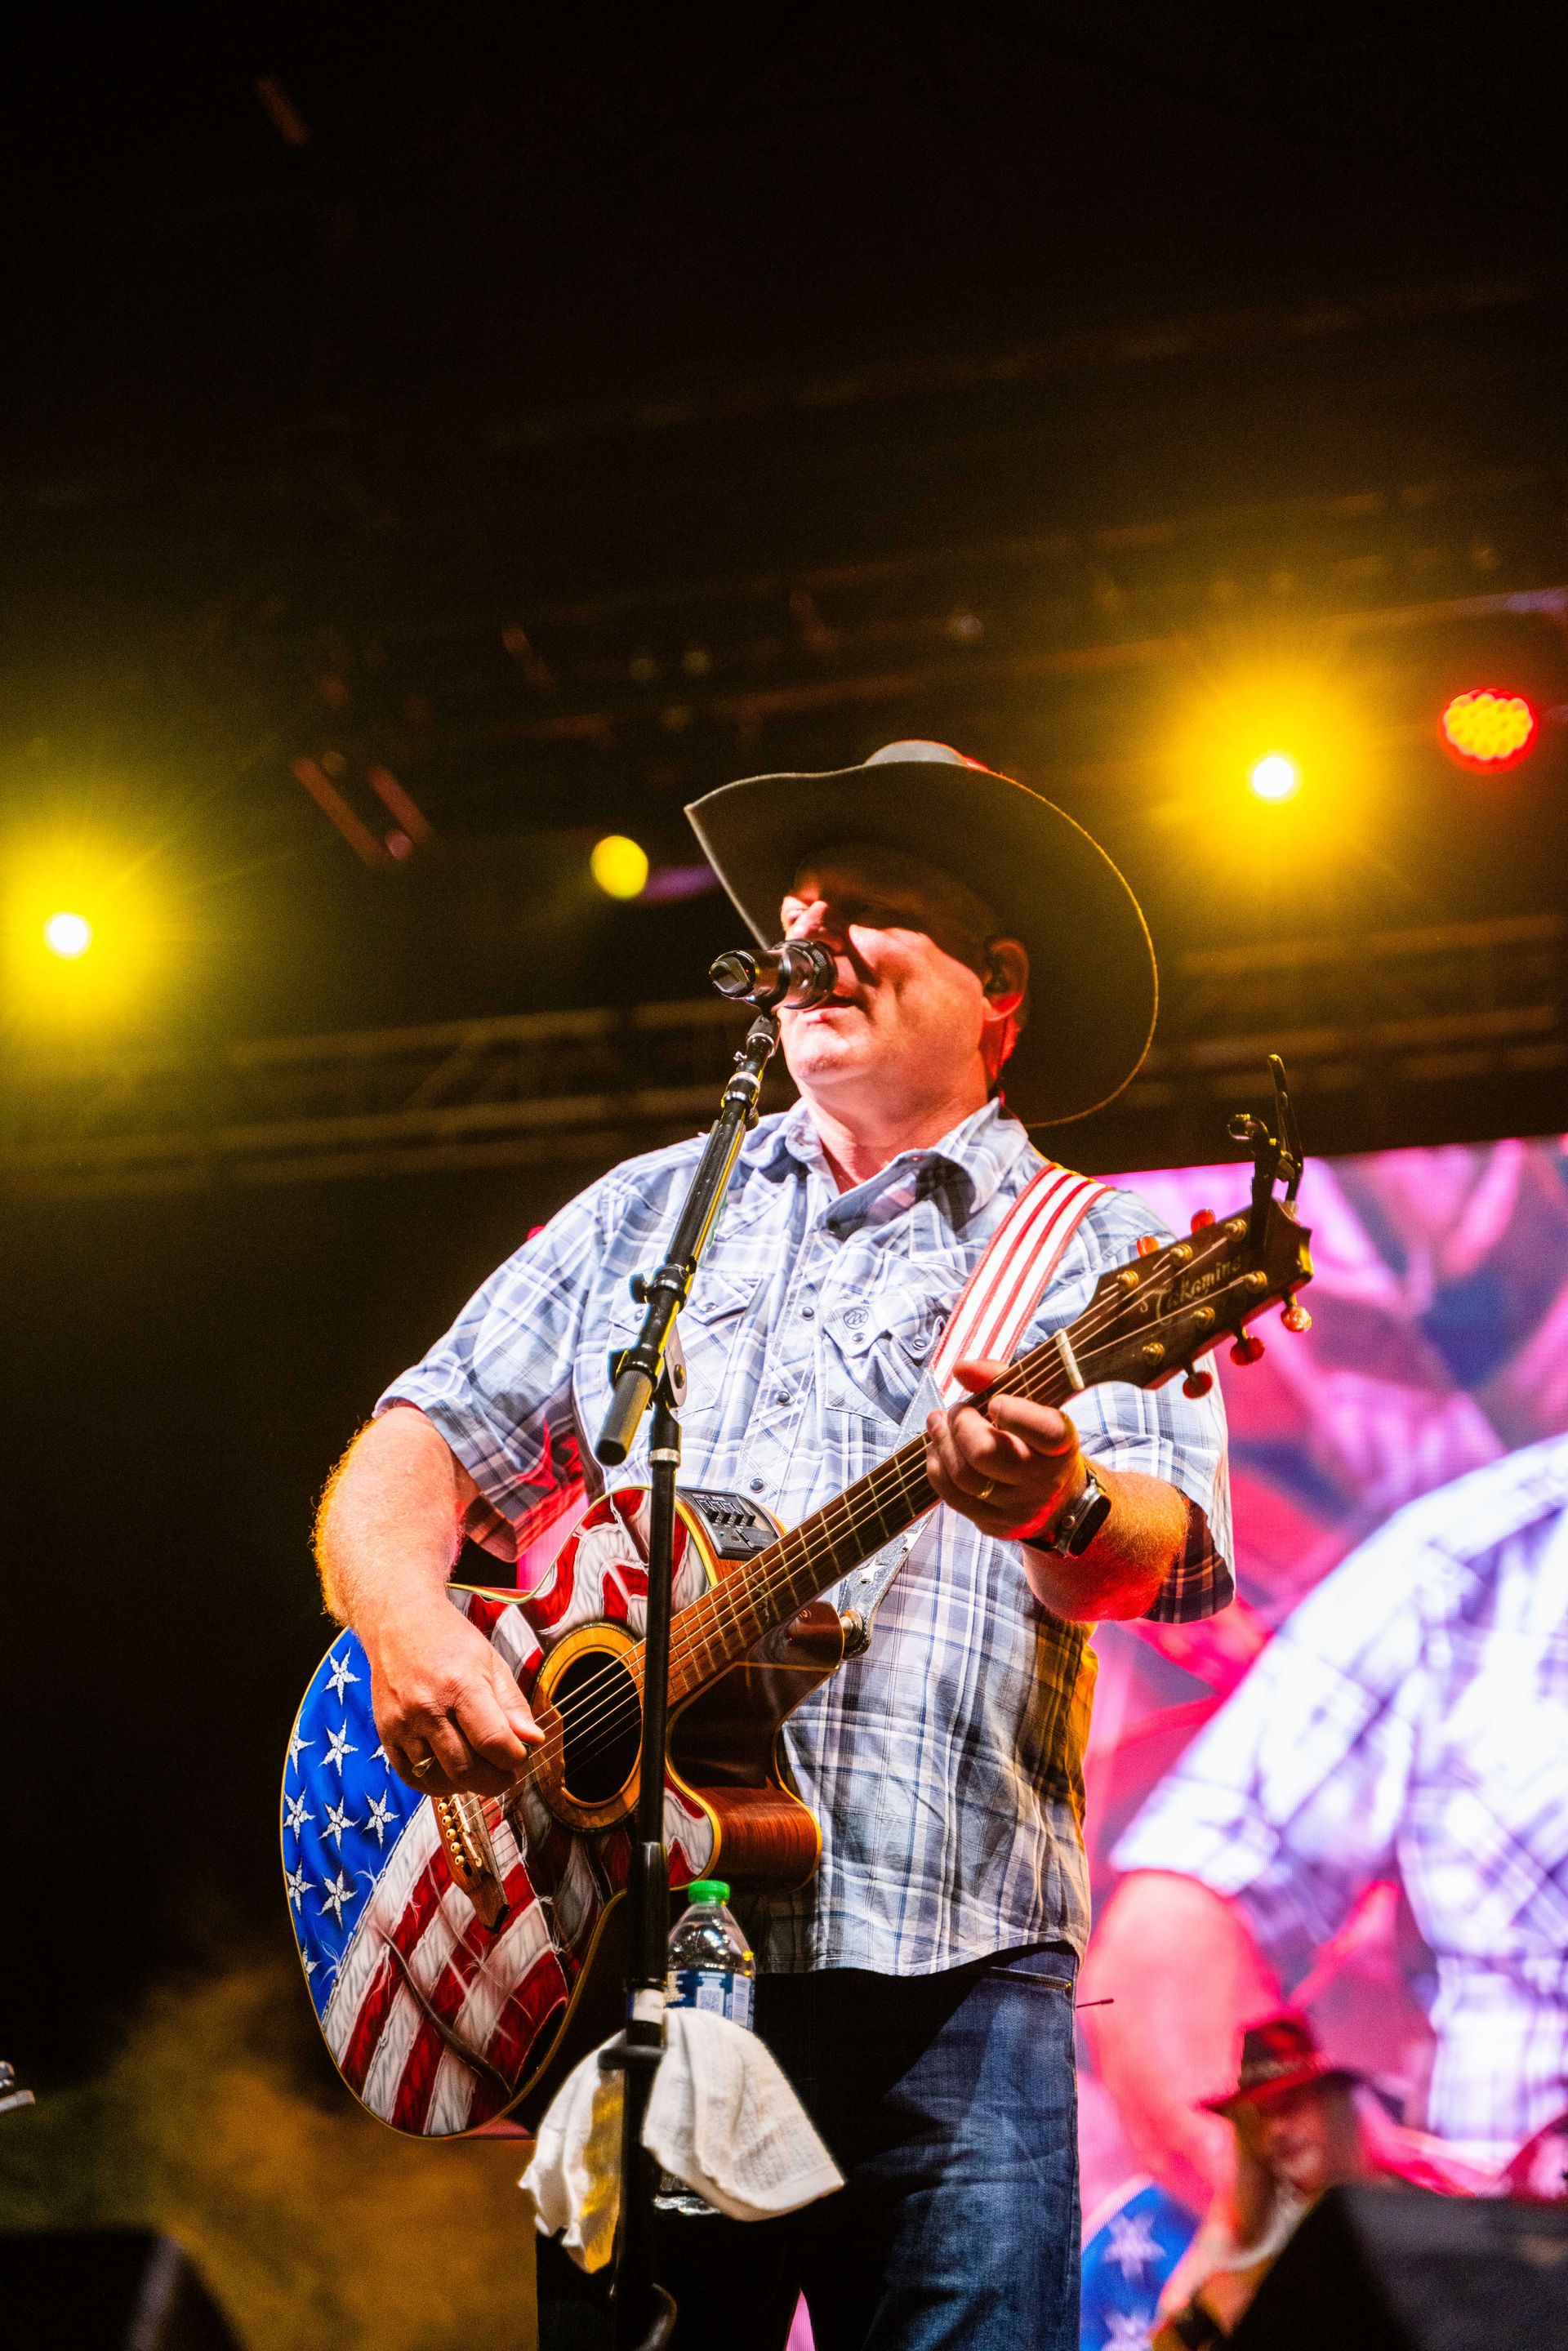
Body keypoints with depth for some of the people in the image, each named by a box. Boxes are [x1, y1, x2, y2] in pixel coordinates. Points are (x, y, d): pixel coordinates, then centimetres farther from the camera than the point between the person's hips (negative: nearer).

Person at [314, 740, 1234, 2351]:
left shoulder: (1097, 1255, 8)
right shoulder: (644, 1215, 19)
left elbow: (1153, 1550, -8)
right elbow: (421, 1446, 15)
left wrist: (1058, 1507, -32)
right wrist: (410, 1623, -6)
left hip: (941, 1976, -2)